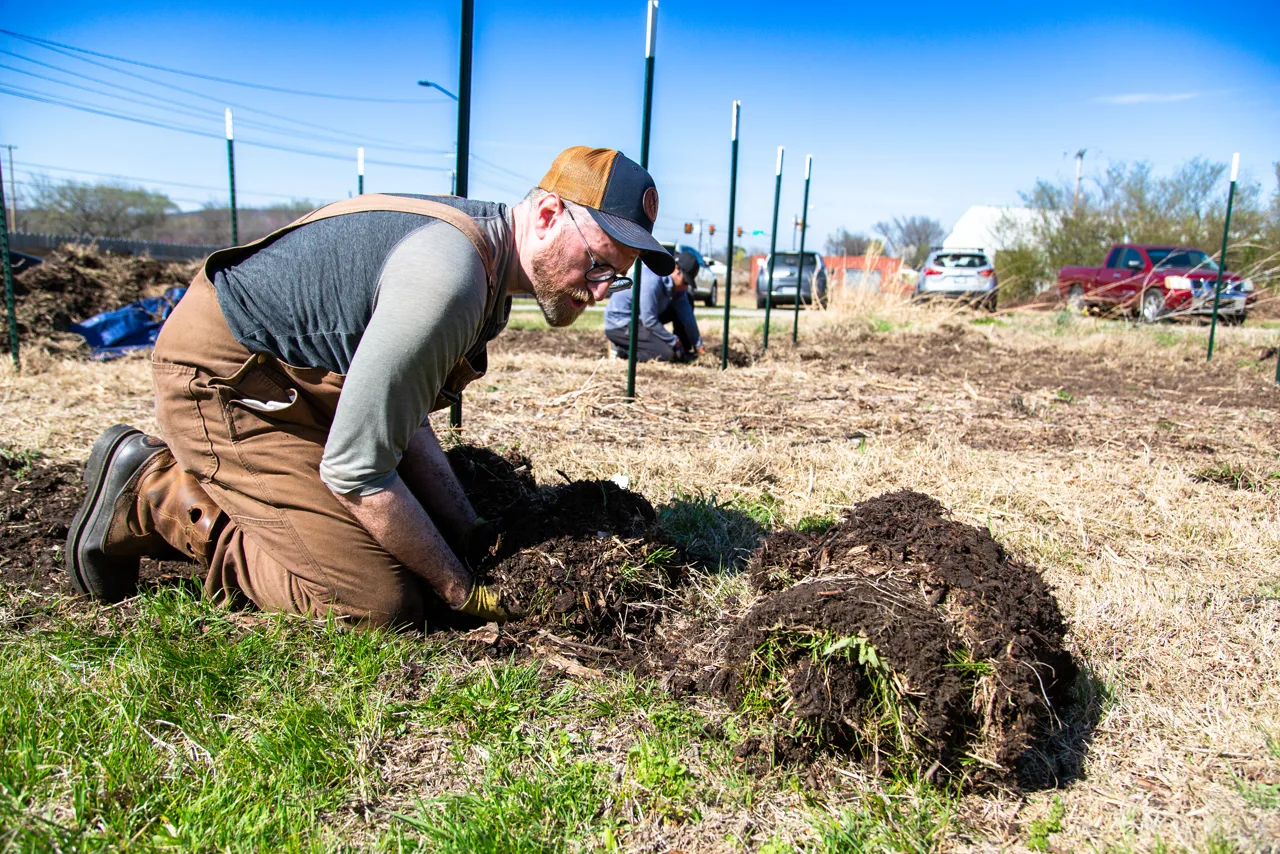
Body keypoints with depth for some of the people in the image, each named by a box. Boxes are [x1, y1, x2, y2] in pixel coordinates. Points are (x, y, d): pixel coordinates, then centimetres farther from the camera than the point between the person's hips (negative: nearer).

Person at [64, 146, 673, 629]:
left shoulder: (480, 242, 2)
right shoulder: (450, 278, -30)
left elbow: (398, 412, 7)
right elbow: (355, 470, -26)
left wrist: (472, 536, 3)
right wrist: (464, 594, -16)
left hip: (298, 383, 10)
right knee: (382, 602, -16)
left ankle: (186, 480, 18)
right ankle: (154, 496, -1)